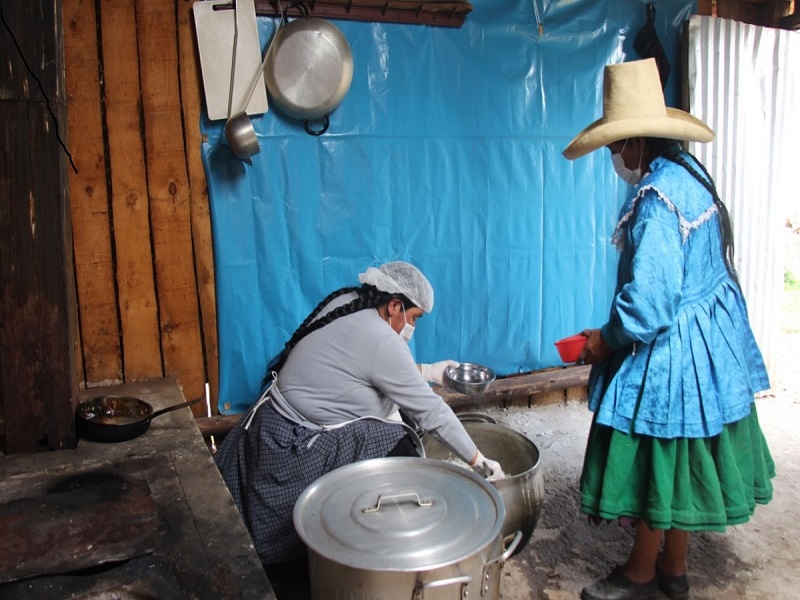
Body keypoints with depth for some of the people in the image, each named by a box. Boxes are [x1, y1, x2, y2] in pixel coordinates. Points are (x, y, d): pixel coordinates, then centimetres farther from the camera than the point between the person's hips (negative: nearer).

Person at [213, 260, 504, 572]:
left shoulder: (347, 303, 0)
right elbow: (430, 410, -18)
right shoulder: (382, 342, -23)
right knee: (400, 455, -8)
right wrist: (478, 461, -9)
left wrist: (427, 371, 17)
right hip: (295, 449, -9)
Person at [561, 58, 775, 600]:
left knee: (656, 462, 8)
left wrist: (606, 340, -11)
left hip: (671, 352, -10)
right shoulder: (689, 173, 5)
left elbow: (649, 301, -29)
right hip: (710, 339, 10)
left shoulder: (657, 198, -25)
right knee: (679, 462, 20)